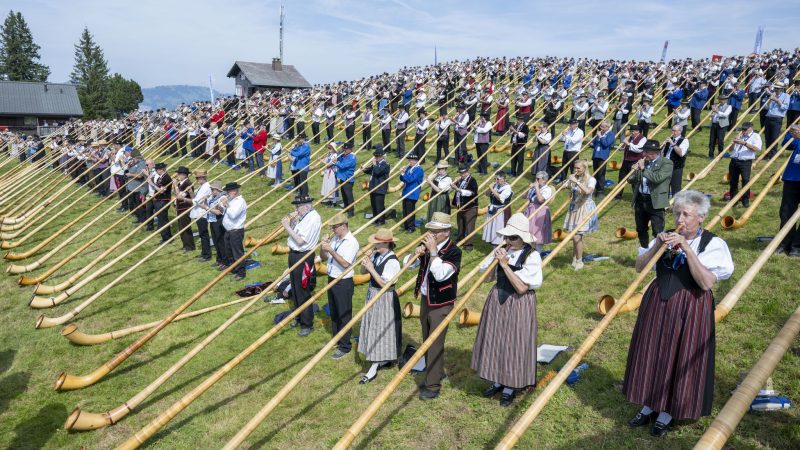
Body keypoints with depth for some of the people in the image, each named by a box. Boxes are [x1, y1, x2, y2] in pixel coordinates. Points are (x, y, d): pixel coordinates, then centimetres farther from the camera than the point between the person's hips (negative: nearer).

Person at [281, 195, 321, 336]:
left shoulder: (313, 218, -20)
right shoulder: (303, 216, 7)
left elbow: (300, 240, -24)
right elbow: (294, 233, 10)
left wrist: (287, 226, -17)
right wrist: (290, 222, -5)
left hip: (303, 257, -9)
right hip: (294, 254, 9)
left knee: (303, 292, -1)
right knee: (295, 289, 20)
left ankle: (307, 324, 12)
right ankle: (300, 319, 36)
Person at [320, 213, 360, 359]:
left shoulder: (352, 242, -18)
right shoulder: (334, 238, 5)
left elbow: (345, 264, -26)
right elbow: (323, 257, 10)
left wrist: (331, 250, -27)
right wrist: (323, 246, -9)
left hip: (343, 283, -8)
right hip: (332, 280, 8)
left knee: (344, 315, 2)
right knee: (333, 313, 20)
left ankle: (344, 347, 13)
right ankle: (336, 339, 37)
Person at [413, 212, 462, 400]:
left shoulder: (454, 251, -18)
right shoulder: (428, 244, -1)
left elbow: (440, 274, -31)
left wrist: (433, 251, -30)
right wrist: (417, 253, -13)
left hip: (441, 304, -7)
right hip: (425, 299, 7)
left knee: (435, 344, 0)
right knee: (427, 341, 19)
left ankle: (433, 385, 11)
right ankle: (436, 373, 38)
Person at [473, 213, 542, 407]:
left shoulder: (532, 256, -16)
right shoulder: (502, 251, -1)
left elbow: (521, 287, -23)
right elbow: (486, 278, 3)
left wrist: (505, 264, -24)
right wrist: (495, 258, -12)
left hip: (518, 305, -5)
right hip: (497, 301, 6)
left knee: (513, 344, 6)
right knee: (495, 341, 15)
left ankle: (510, 387, 26)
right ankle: (498, 380, 35)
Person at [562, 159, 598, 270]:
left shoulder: (591, 180, -8)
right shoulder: (573, 179, 5)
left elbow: (588, 191, -27)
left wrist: (576, 181, -28)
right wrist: (568, 179, -12)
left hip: (584, 209, -5)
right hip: (574, 208, 5)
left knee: (577, 236, -7)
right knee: (574, 236, 9)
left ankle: (579, 262, 8)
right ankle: (575, 259, 23)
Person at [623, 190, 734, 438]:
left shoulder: (713, 244, -9)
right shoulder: (666, 237, 3)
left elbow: (706, 282, -20)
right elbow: (639, 267, -1)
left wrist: (687, 248, -24)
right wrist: (657, 245, -15)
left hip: (690, 309, -4)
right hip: (657, 303, 4)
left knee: (679, 359, 6)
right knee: (651, 354, 12)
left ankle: (667, 412, 26)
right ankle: (650, 405, 31)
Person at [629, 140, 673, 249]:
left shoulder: (667, 163, -7)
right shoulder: (643, 162, 10)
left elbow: (657, 178, -23)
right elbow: (630, 180, 9)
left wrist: (643, 169, -17)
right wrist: (634, 171, -10)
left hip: (655, 202, -6)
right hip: (640, 200, 6)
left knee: (658, 232, -5)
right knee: (641, 230, 17)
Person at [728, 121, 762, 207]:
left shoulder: (755, 136, 5)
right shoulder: (740, 136, 23)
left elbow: (757, 149, -13)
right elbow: (731, 149, 22)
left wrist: (744, 143, -20)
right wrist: (734, 143, 2)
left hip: (746, 162, -5)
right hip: (734, 161, 5)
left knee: (745, 180, -15)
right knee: (733, 181, 4)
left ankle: (746, 200, -8)